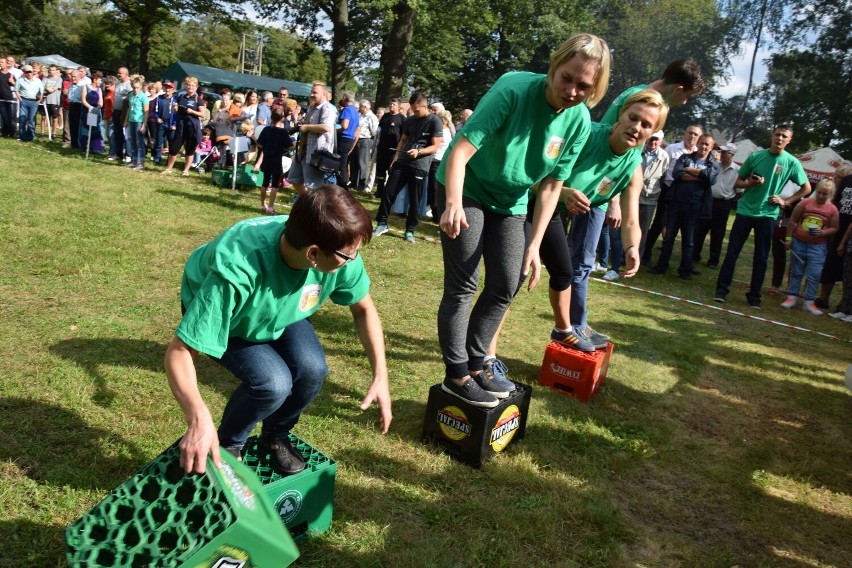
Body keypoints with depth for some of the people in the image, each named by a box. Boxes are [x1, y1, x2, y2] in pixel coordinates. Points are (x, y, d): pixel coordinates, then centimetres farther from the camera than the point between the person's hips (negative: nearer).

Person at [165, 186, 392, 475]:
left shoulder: (340, 254, -30)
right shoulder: (237, 271, -44)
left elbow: (363, 308, -10)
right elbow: (179, 353, -41)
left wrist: (380, 376, -17)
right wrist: (199, 418, -58)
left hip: (280, 309, 4)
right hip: (217, 312, -4)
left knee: (312, 368, -22)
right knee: (273, 383, -27)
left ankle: (276, 436, 11)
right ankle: (227, 445, 7)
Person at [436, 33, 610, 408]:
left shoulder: (579, 122, -11)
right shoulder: (514, 89, -27)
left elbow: (551, 186, -5)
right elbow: (461, 150, -32)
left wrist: (534, 245, -9)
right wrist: (453, 204, -48)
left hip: (510, 202, 6)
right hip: (465, 189, -5)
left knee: (505, 287, 5)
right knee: (463, 285, -8)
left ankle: (474, 364, 20)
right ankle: (456, 376, 4)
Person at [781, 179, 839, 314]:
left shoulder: (832, 209, -4)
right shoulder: (805, 203, -4)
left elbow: (835, 228, 2)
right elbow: (793, 221, 1)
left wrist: (823, 232, -18)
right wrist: (788, 238, 0)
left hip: (817, 246, -1)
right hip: (798, 242, 1)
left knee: (814, 275, -2)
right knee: (796, 272, 11)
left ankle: (809, 302, 6)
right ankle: (792, 297, 20)